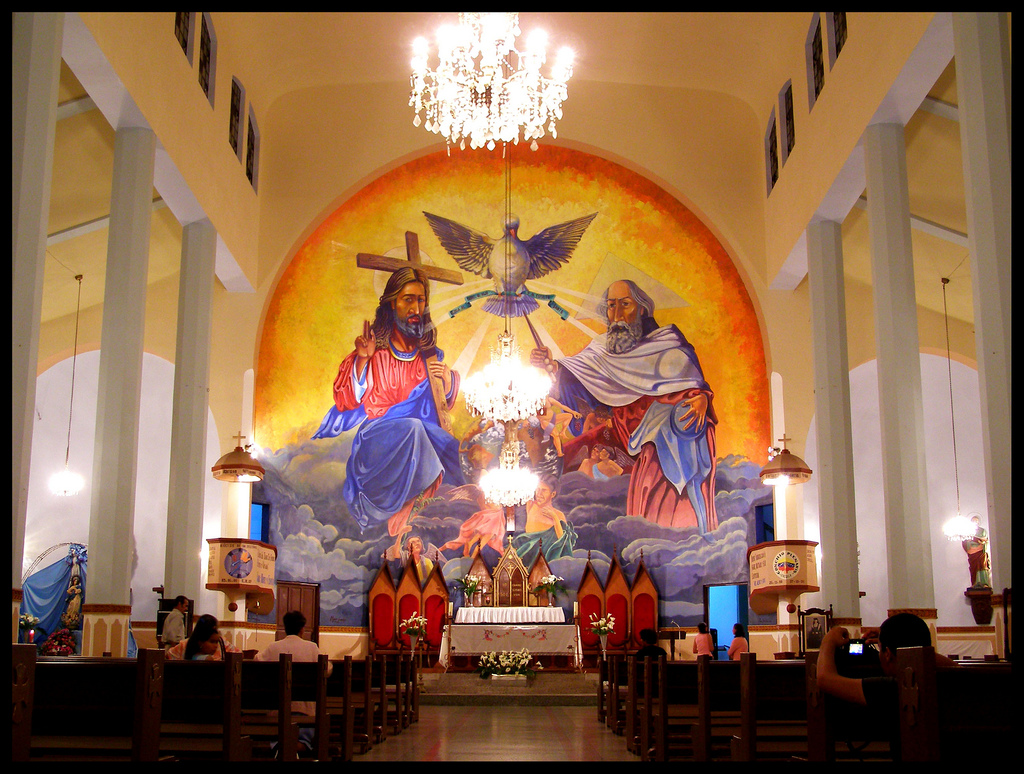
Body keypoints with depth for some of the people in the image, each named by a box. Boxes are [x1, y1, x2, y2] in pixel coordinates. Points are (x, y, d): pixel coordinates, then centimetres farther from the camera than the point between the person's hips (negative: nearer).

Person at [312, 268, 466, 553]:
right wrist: (362, 359, -18)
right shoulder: (374, 347, 1)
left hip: (424, 433, 4)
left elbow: (445, 401, 20)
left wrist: (448, 380, -2)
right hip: (377, 433, -4)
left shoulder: (429, 352, 12)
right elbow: (347, 401, -5)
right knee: (412, 429, -35)